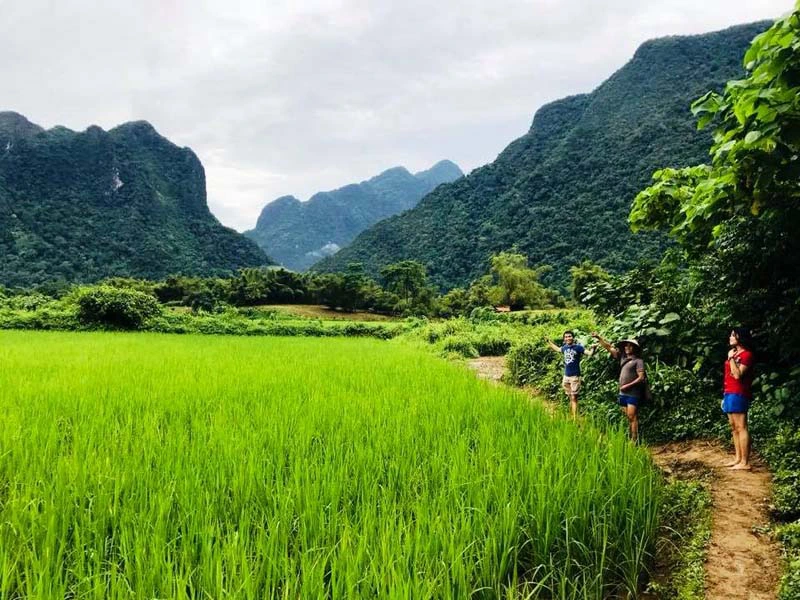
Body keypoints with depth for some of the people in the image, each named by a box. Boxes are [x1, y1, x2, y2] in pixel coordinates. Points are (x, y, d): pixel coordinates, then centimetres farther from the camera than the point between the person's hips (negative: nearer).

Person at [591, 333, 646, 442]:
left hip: (633, 394, -7)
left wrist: (628, 385, -14)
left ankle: (634, 440, -10)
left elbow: (641, 378, -11)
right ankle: (629, 438, 13)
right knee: (628, 417, 9)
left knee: (632, 417, -10)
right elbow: (609, 348, 17)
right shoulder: (623, 357, 14)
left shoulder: (638, 361, -4)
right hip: (623, 393, 7)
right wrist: (599, 338, 11)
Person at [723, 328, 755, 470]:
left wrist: (731, 358, -14)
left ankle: (745, 463, -8)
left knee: (741, 428, -9)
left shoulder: (746, 354, -9)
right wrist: (725, 395, 17)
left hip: (738, 394, -10)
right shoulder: (735, 353, 19)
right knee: (734, 428, 11)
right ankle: (738, 458, 16)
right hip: (729, 394, 10)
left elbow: (737, 375, -19)